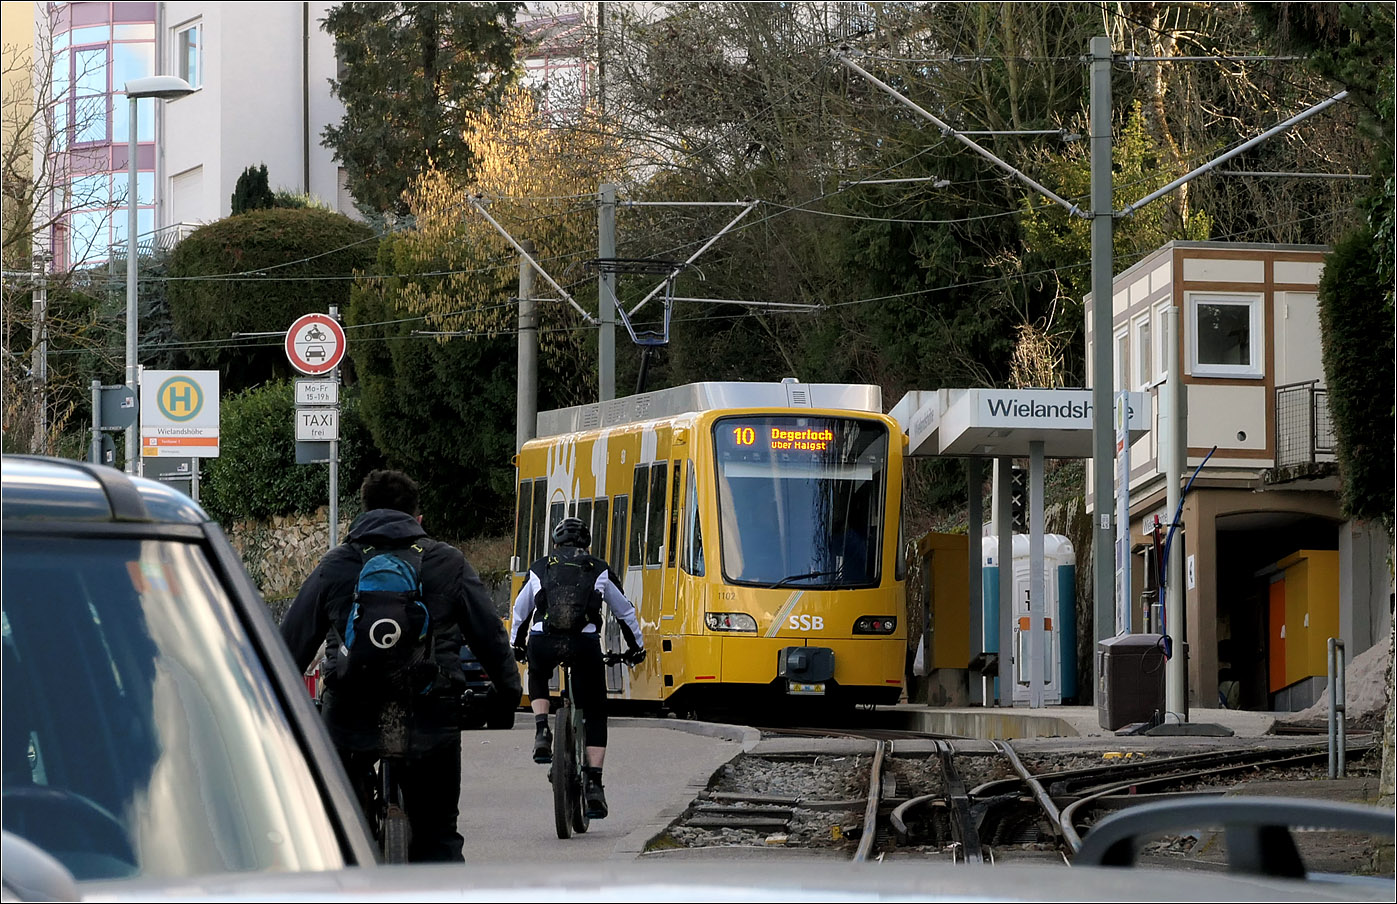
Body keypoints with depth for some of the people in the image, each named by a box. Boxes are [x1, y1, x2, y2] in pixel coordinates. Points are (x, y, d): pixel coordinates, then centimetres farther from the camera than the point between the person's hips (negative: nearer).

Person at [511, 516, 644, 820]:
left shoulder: (540, 569, 22)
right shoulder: (599, 570, 21)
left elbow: (520, 612, 35)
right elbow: (625, 612, 31)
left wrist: (517, 645, 52)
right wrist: (636, 647, 46)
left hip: (542, 643, 1)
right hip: (585, 643, -1)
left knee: (537, 676, 37)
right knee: (595, 714, 13)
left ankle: (542, 732, 14)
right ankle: (593, 783, 0)